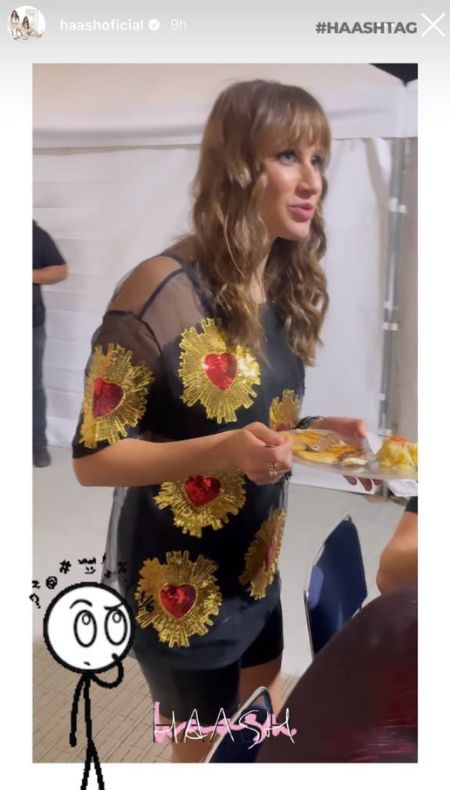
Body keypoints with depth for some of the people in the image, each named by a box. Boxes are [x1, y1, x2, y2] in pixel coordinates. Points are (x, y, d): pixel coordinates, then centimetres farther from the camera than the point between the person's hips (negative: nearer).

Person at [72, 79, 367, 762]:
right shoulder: (162, 290, -24)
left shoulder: (289, 292, 0)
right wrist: (222, 451, -32)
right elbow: (93, 457, -21)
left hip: (259, 566, 7)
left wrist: (315, 430, -9)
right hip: (177, 580, -7)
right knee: (210, 751, 18)